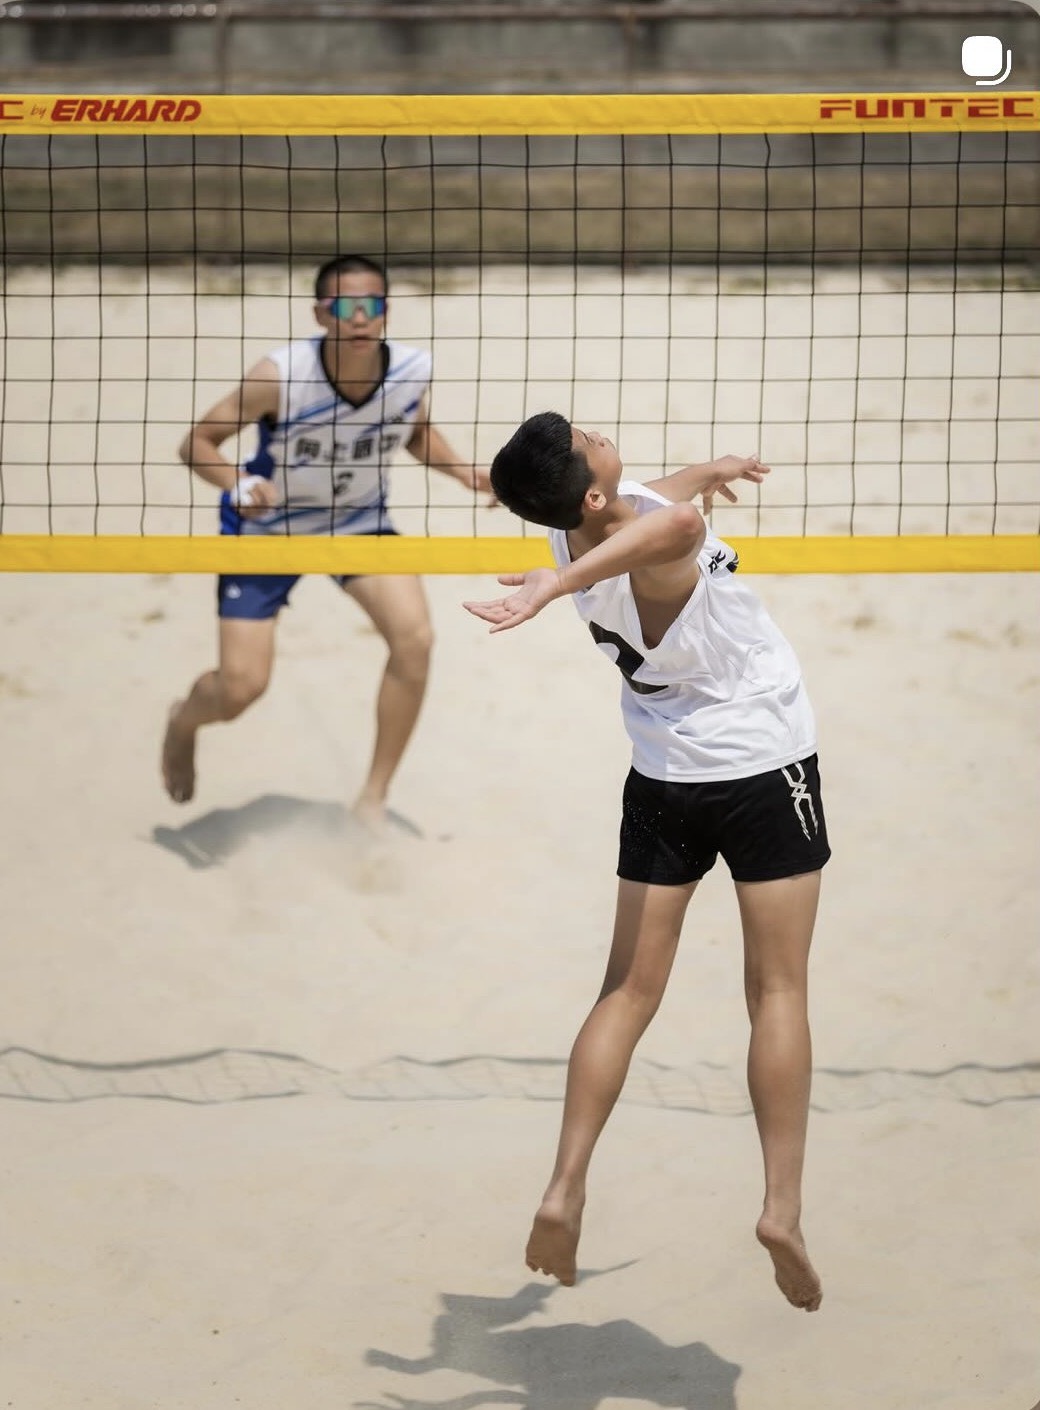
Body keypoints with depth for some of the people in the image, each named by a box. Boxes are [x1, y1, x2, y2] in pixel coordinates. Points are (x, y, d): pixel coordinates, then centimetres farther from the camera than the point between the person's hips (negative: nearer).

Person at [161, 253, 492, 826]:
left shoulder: (412, 371, -20)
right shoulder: (280, 376, -31)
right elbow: (196, 442, -21)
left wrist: (462, 470, -12)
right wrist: (239, 484, -40)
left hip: (360, 521, 3)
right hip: (266, 527, -3)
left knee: (414, 638, -20)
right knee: (240, 689, -7)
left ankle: (372, 802, -3)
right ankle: (182, 723, 34)